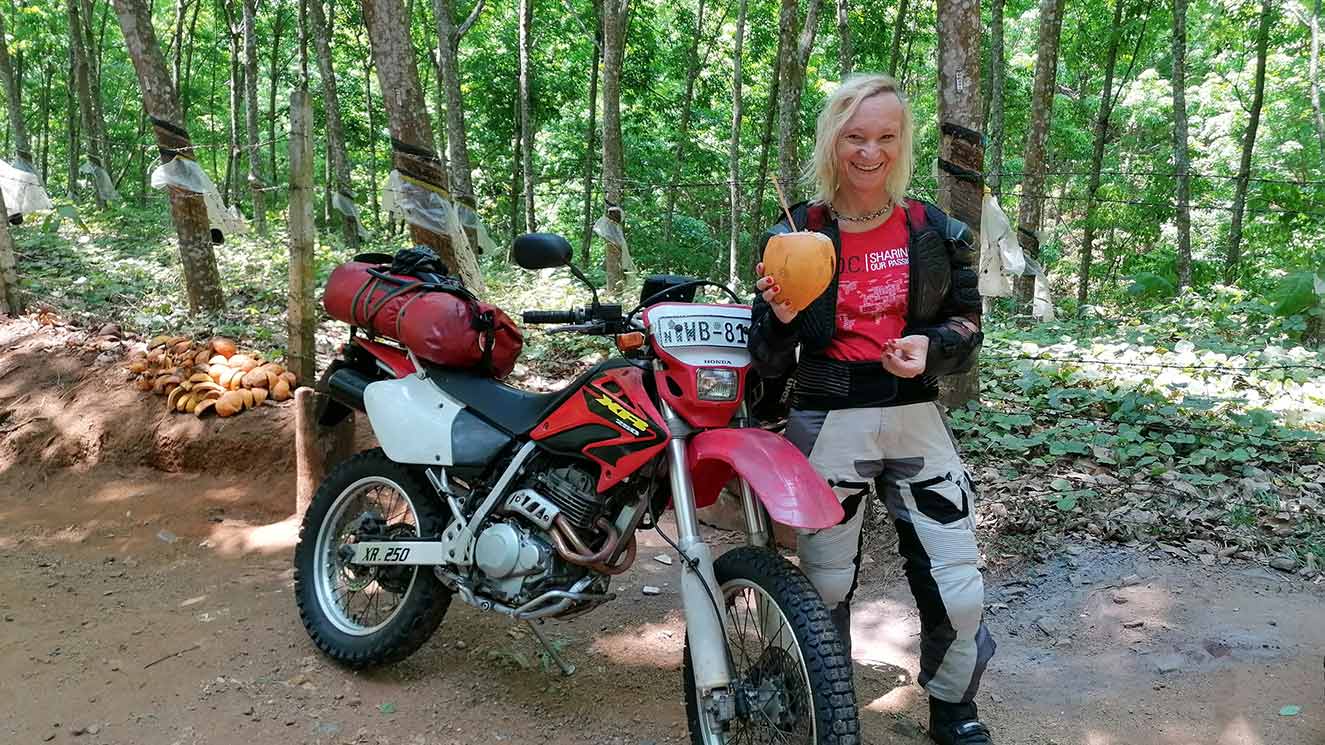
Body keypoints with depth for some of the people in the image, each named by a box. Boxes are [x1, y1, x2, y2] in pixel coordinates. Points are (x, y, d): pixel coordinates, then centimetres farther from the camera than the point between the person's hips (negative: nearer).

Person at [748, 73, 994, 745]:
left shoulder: (936, 232, 3)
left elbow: (967, 326, 9)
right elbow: (768, 363, 0)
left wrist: (929, 347, -13)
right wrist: (780, 316, -22)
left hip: (915, 420, 1)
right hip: (825, 424, -1)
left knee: (960, 595, 0)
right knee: (826, 591, 11)